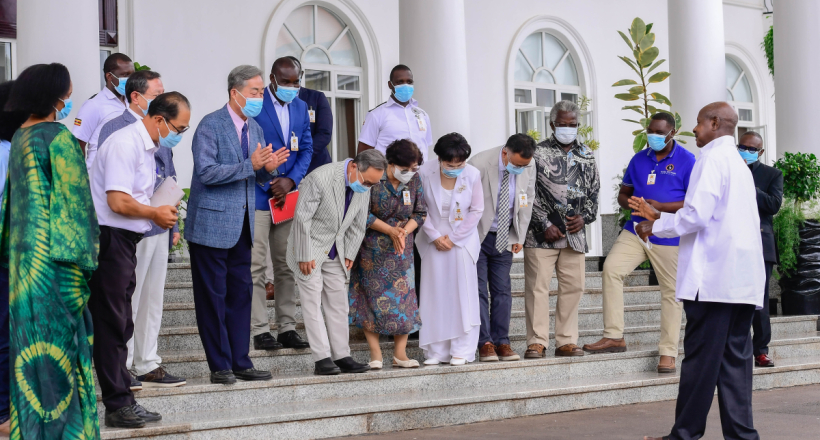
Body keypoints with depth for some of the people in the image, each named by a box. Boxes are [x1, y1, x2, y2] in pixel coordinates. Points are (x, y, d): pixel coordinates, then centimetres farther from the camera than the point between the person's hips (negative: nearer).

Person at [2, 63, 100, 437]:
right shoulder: (59, 138, -14)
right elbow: (73, 201, -15)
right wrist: (81, 259, -11)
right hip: (55, 261, -8)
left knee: (31, 339, 13)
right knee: (59, 339, -1)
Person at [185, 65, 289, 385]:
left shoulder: (255, 128, 12)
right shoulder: (210, 125, -11)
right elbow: (206, 173, -19)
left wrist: (269, 168, -7)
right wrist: (250, 165, -25)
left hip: (242, 225, 7)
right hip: (212, 223, -7)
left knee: (241, 293, 10)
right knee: (212, 296, 0)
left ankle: (241, 363, 17)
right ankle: (220, 366, 7)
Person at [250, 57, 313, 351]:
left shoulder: (300, 107, 12)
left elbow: (307, 149, 11)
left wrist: (291, 180, -5)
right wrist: (269, 185, -11)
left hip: (287, 195, 6)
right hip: (258, 195, -6)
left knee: (287, 266, 8)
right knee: (256, 266, -5)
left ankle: (287, 328, 13)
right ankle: (260, 331, -1)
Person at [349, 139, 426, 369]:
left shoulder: (414, 179, 0)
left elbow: (420, 213, 5)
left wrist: (404, 231, -13)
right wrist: (390, 231, -17)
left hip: (401, 249, 4)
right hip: (372, 249, -4)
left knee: (403, 297, -1)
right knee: (372, 296, -2)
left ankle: (400, 354, 4)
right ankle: (375, 353, 5)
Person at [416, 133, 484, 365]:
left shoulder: (473, 175, -10)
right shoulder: (426, 173, -10)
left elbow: (477, 210, -4)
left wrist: (453, 238, -6)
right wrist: (435, 236, -7)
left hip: (463, 241, 0)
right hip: (434, 240, 0)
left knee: (463, 293, -1)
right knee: (435, 293, 0)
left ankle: (461, 350, 6)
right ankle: (436, 350, 7)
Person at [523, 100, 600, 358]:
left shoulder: (586, 156, 15)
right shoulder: (538, 153, 1)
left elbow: (594, 191, 17)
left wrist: (584, 217, -1)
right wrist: (544, 225, -9)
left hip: (574, 233, 4)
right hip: (542, 233, -4)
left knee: (573, 287, 3)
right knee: (537, 286, -6)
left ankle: (566, 342, 11)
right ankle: (537, 343, -2)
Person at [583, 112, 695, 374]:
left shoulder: (687, 161, -4)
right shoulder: (639, 159, 12)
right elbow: (623, 193, 18)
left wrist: (660, 207, -20)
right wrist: (628, 202, -7)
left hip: (669, 237, -4)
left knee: (671, 293, 1)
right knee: (611, 268, -14)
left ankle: (668, 353, 10)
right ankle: (614, 336, -7)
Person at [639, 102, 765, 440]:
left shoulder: (713, 159, -7)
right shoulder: (739, 164, 21)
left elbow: (697, 215, -16)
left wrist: (655, 226, -2)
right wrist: (661, 216, 24)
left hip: (712, 275, -8)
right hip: (744, 277, 9)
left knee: (701, 357, -5)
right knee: (735, 357, 6)